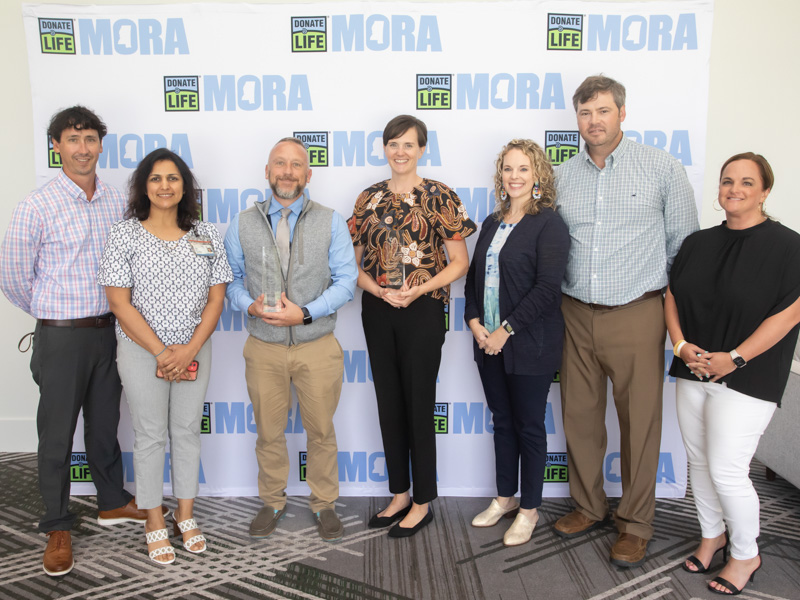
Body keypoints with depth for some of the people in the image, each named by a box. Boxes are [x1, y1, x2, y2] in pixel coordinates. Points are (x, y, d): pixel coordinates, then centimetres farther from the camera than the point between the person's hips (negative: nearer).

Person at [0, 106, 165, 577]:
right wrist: (52, 312, 6)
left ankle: (114, 502, 36)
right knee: (57, 435, 7)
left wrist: (112, 313, 8)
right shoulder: (38, 206, -10)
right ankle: (58, 528, 22)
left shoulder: (117, 202, 4)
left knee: (105, 424, 19)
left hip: (108, 331, 4)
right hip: (61, 337, -4)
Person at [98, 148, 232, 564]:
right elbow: (120, 303, -9)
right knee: (150, 435, 7)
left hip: (194, 351, 3)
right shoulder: (125, 235, -5)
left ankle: (185, 514, 29)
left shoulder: (206, 236, 2)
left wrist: (189, 350, -9)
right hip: (142, 351, -2)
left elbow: (215, 299, 1)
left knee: (188, 430, 12)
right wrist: (161, 352, -12)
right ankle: (154, 522, 24)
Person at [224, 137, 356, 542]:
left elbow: (345, 280, -4)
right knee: (268, 432, 13)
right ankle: (272, 503, 33)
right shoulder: (242, 224, 4)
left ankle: (323, 504, 29)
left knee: (321, 431, 10)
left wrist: (305, 312, -17)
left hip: (318, 346, -1)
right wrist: (250, 305, -15)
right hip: (263, 348, 1)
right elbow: (230, 279, 7)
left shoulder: (330, 223, 0)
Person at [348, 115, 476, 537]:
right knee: (388, 403, 12)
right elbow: (356, 264, 9)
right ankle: (399, 494, 28)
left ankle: (422, 503, 19)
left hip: (422, 312, -4)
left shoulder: (439, 197, -4)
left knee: (419, 405, 3)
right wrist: (380, 291, -9)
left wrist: (418, 289, -16)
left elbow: (459, 262, -4)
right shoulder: (369, 198, 8)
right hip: (377, 311, 5)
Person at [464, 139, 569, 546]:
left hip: (529, 345, -6)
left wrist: (506, 330, -18)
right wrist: (474, 322, -1)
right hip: (489, 343, 6)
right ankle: (504, 498, 33)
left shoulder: (549, 224, -10)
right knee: (502, 422, 17)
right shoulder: (492, 223, 12)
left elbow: (547, 288, -18)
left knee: (529, 427, 7)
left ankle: (529, 509, 23)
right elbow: (474, 276, 14)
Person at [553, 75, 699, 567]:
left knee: (639, 421, 4)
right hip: (576, 315, 4)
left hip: (636, 315, -3)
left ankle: (635, 523, 21)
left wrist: (671, 303, 3)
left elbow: (684, 245, 3)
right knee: (579, 415, 10)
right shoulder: (561, 177, 8)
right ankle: (589, 507, 30)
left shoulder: (664, 169, -2)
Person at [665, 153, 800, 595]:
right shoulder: (698, 243, 9)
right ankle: (712, 535, 36)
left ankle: (746, 555, 21)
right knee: (699, 462, 14)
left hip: (746, 380, -5)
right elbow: (672, 296, 10)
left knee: (726, 471, -4)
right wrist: (681, 345, -6)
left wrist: (734, 358, -18)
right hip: (692, 372, 6)